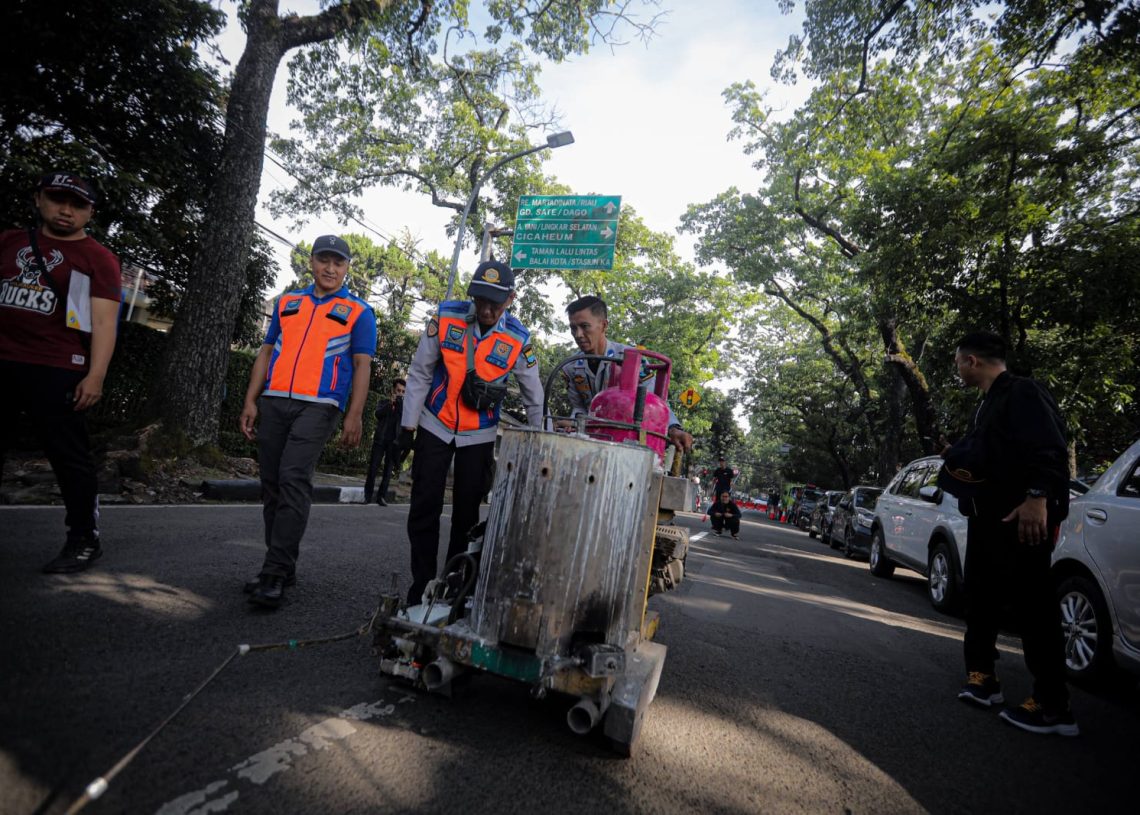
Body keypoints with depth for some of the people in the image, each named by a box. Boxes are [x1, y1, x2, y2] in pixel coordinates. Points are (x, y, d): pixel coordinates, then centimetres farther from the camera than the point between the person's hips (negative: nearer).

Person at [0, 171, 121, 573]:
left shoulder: (98, 258, -2)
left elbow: (103, 322, -9)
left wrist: (95, 376, -17)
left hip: (56, 372, -6)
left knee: (69, 457, -3)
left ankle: (84, 541, 7)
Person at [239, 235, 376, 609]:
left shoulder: (358, 312, 6)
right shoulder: (288, 302, 19)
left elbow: (362, 366, 0)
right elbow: (266, 353, 19)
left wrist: (355, 416, -10)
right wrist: (251, 401, 10)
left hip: (317, 406, -5)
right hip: (273, 402, 5)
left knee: (294, 480, -17)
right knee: (272, 484, 6)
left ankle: (274, 574, -13)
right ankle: (283, 567, 17)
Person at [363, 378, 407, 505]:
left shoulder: (404, 406, 10)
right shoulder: (383, 403, 10)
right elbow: (378, 414, -9)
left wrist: (400, 404, -17)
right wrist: (390, 403, -22)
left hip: (394, 442, 0)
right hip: (380, 439, 0)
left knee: (388, 470, -2)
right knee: (373, 467, -3)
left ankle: (381, 496, 3)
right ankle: (367, 495, 4)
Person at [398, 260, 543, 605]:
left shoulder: (518, 338, -11)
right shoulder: (446, 316, -11)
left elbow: (533, 396, 0)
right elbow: (420, 373, -4)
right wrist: (407, 425, -3)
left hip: (479, 436, 0)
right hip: (434, 427, 1)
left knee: (467, 513, 6)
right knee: (424, 509, 3)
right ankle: (421, 586, 17)